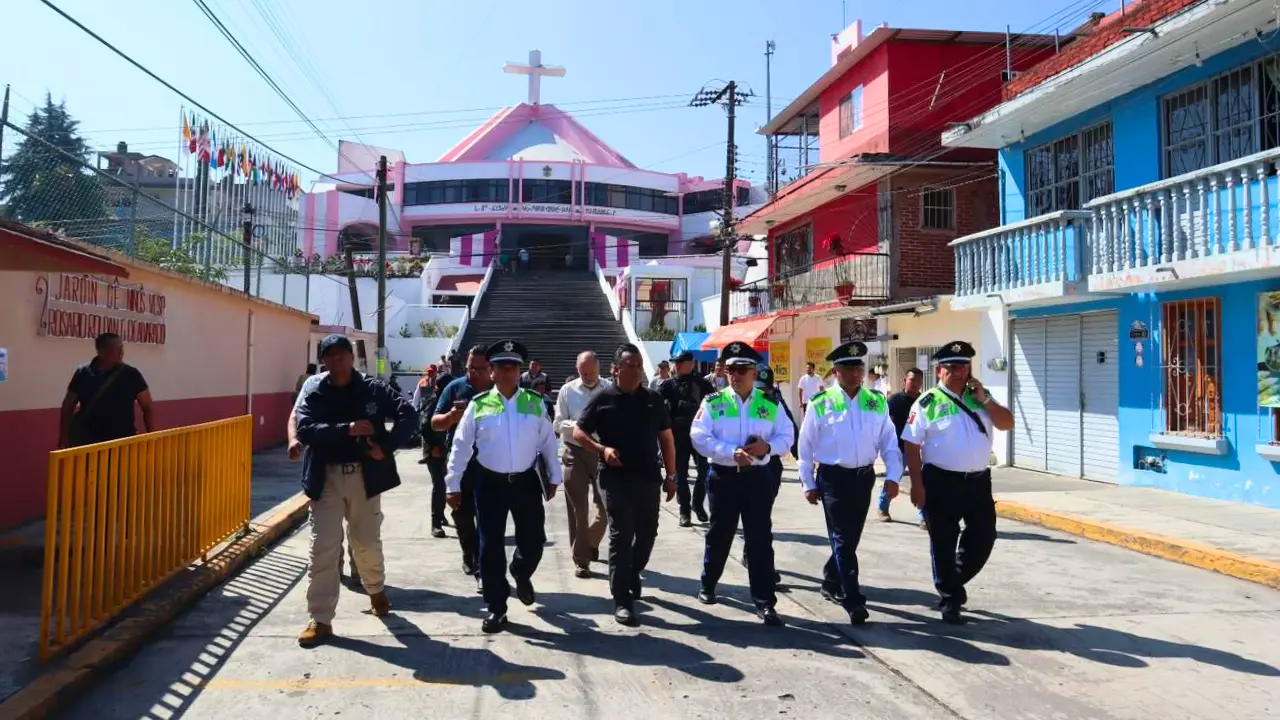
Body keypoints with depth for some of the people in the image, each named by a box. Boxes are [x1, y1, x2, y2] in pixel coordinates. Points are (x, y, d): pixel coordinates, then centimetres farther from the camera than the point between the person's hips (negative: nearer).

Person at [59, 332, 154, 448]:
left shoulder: (131, 374, -2)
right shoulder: (83, 373, 1)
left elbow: (147, 408, 1)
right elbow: (67, 408, 8)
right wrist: (63, 440, 3)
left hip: (123, 441, 0)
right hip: (88, 442, 1)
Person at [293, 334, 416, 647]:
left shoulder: (373, 388, -1)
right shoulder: (314, 392, -1)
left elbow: (408, 414, -5)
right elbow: (304, 428, -14)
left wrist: (387, 447, -15)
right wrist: (346, 429, -25)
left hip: (365, 475, 0)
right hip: (327, 478, 0)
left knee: (368, 542, 13)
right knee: (323, 548, -2)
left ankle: (376, 590, 41)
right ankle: (320, 619, 6)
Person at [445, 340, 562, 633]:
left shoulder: (535, 403, 1)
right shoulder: (478, 404, -3)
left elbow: (548, 443, 6)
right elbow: (461, 446, 0)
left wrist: (554, 477, 6)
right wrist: (453, 484, -1)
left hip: (526, 481, 1)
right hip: (490, 483, -1)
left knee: (533, 541, 6)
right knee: (491, 546, 5)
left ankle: (521, 575, 40)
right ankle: (496, 607, 18)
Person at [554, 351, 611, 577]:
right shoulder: (567, 391, 0)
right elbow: (559, 424, -1)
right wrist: (578, 425, -19)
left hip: (603, 452, 1)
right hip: (575, 453, 0)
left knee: (606, 506, 10)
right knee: (578, 509, 4)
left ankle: (591, 544, 38)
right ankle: (581, 560, 15)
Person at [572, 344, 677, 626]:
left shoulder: (653, 399, 7)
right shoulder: (603, 399, -3)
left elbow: (666, 438, 11)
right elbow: (578, 432, 0)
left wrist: (671, 475, 7)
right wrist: (603, 449, -17)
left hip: (649, 477, 4)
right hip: (616, 478, -4)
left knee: (647, 533, 14)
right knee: (621, 536, -3)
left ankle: (632, 574, 40)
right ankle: (622, 600, 4)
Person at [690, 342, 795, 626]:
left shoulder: (770, 404, 3)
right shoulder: (713, 402, -2)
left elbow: (786, 435, 6)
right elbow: (699, 437, -10)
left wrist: (768, 447, -16)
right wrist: (733, 453, -21)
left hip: (758, 477, 1)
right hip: (724, 477, 0)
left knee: (760, 539, 1)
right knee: (719, 534, 14)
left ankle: (765, 602, 6)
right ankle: (708, 585, 36)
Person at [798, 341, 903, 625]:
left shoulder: (877, 402, 4)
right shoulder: (820, 404, -6)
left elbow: (889, 442, 5)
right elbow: (806, 446, -1)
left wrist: (893, 476, -6)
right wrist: (808, 483, -1)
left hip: (864, 477, 4)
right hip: (833, 477, -4)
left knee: (851, 537, 15)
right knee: (842, 539, -5)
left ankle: (831, 583, 35)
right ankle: (853, 600, -4)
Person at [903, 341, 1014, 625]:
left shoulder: (980, 397, 10)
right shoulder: (927, 403, -6)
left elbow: (1007, 424, 3)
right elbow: (911, 446, -8)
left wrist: (984, 399, -8)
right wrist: (917, 485, -13)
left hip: (978, 481, 5)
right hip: (942, 482, -5)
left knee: (983, 539, 10)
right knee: (944, 544, 5)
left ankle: (954, 582, 34)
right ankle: (949, 600, 20)